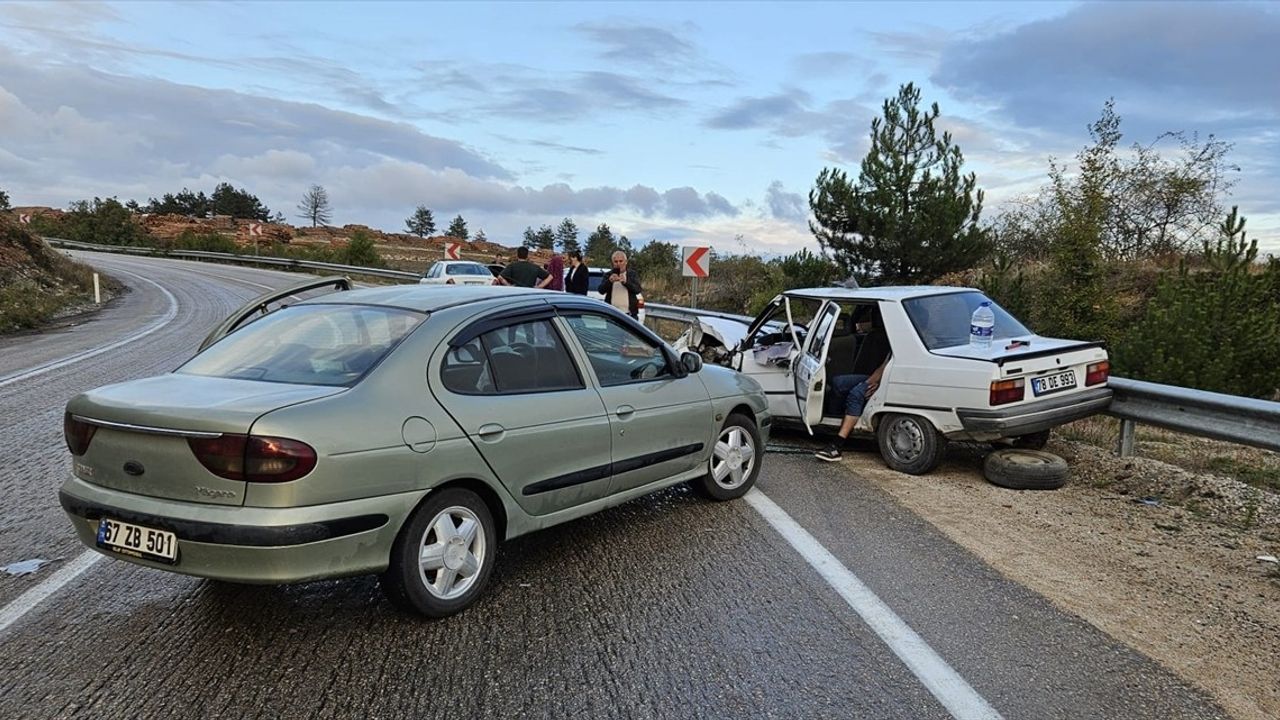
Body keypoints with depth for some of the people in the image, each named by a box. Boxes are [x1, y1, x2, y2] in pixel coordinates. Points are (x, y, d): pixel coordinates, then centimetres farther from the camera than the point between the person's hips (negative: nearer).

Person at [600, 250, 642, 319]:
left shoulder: (632, 274, 8)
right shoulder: (608, 275, 9)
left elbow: (638, 290, -5)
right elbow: (601, 290, -3)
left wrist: (625, 282, -22)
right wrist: (609, 281, -22)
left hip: (629, 314, -1)